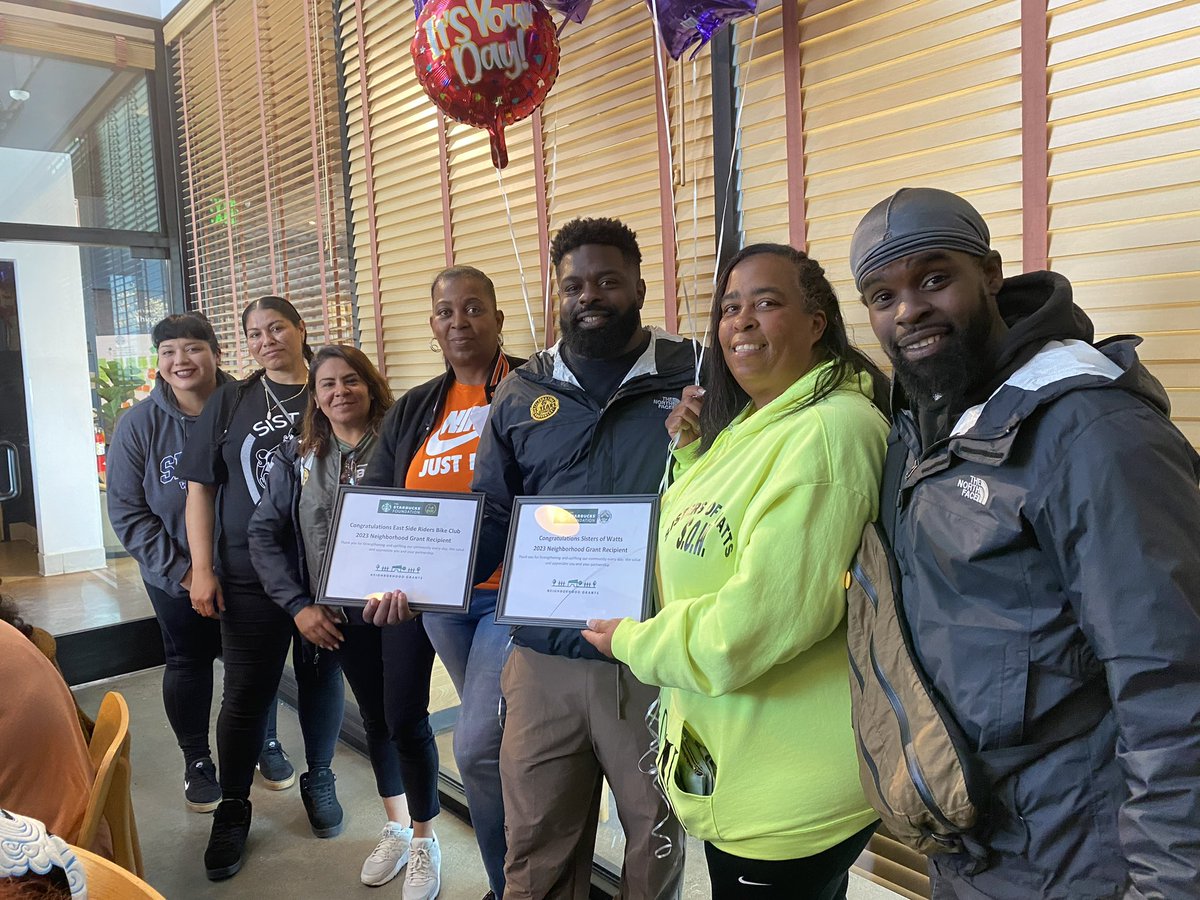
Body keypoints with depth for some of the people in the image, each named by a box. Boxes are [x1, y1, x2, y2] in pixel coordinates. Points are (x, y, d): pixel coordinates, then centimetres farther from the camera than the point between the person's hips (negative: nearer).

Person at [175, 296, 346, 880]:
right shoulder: (230, 402, 5)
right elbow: (201, 487, 4)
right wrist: (202, 569, -2)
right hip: (249, 574, 0)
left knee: (322, 677, 13)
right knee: (246, 692, 5)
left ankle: (318, 778, 34)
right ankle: (232, 810, 23)